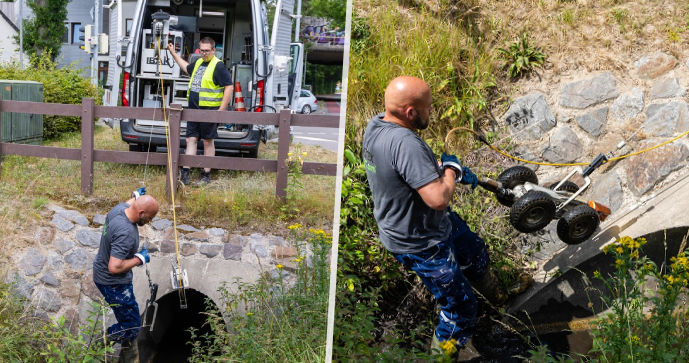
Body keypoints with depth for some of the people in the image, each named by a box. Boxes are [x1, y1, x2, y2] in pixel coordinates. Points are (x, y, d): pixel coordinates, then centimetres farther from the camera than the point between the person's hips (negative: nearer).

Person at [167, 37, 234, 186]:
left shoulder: (218, 66, -11)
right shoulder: (199, 63, 13)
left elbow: (229, 87, -16)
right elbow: (187, 67, 36)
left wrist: (221, 110, -19)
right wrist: (173, 53, 38)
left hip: (209, 110, -7)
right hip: (193, 110, 8)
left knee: (208, 142, 3)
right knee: (191, 139, 5)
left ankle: (206, 175, 12)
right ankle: (184, 174, 7)